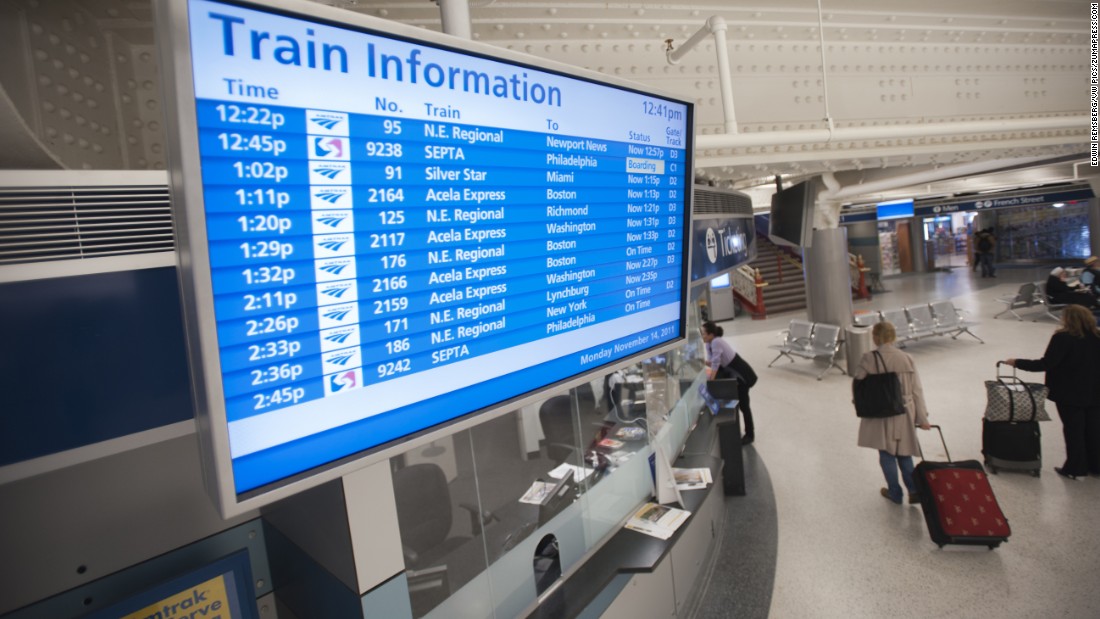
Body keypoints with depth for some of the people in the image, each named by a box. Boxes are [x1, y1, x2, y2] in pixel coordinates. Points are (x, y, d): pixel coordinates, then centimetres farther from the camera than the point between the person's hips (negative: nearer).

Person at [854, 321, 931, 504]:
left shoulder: (868, 358, -16)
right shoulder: (906, 357, -5)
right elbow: (916, 390, 0)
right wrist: (922, 417, 8)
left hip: (881, 415, -3)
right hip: (904, 414, 3)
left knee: (887, 455, 13)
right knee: (904, 453, 21)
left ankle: (895, 493, 25)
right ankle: (914, 490, 16)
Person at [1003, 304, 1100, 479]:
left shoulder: (1063, 338, -19)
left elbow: (1046, 364, -23)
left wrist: (1017, 363, -17)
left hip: (1069, 394, -6)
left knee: (1073, 430, 5)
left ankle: (1075, 468, 13)